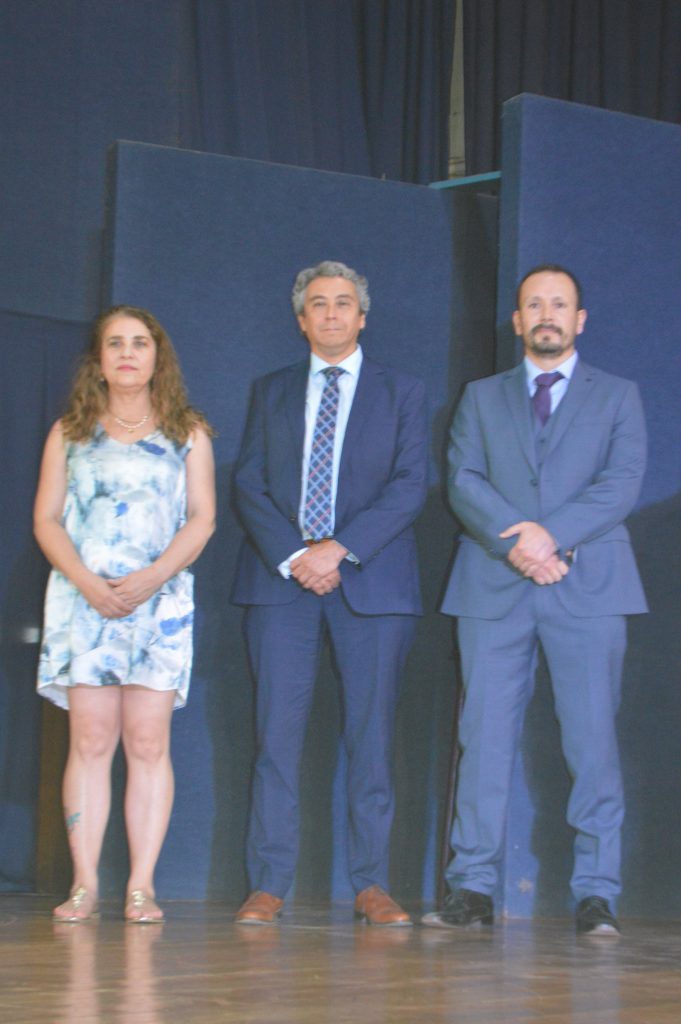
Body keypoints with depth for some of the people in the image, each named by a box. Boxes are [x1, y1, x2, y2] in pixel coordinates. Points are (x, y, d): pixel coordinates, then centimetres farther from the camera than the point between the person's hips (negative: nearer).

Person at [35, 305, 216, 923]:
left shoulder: (187, 433, 13)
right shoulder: (70, 432, 14)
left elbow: (201, 518, 4)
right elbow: (47, 519, 7)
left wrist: (149, 579, -11)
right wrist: (88, 582, -10)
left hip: (160, 599, -1)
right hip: (82, 599, 1)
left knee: (148, 743, -6)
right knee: (90, 741, -5)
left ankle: (142, 887, -5)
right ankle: (84, 885, -5)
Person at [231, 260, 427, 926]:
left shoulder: (401, 392, 11)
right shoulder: (271, 392, 16)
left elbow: (410, 484, -2)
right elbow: (249, 484, 7)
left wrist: (339, 548, -13)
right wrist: (292, 557, -9)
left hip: (371, 580, -1)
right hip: (280, 577, 1)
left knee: (371, 733, -1)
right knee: (277, 731, -3)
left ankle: (371, 885, 5)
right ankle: (268, 884, 0)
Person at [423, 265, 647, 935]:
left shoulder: (617, 397, 14)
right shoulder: (481, 398, 18)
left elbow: (622, 483, -1)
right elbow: (464, 482, 4)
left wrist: (553, 535, -15)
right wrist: (514, 542, -13)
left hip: (587, 584, -1)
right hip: (493, 587, 1)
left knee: (592, 740, -4)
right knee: (484, 736, -1)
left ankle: (595, 893, 0)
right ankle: (472, 890, 3)